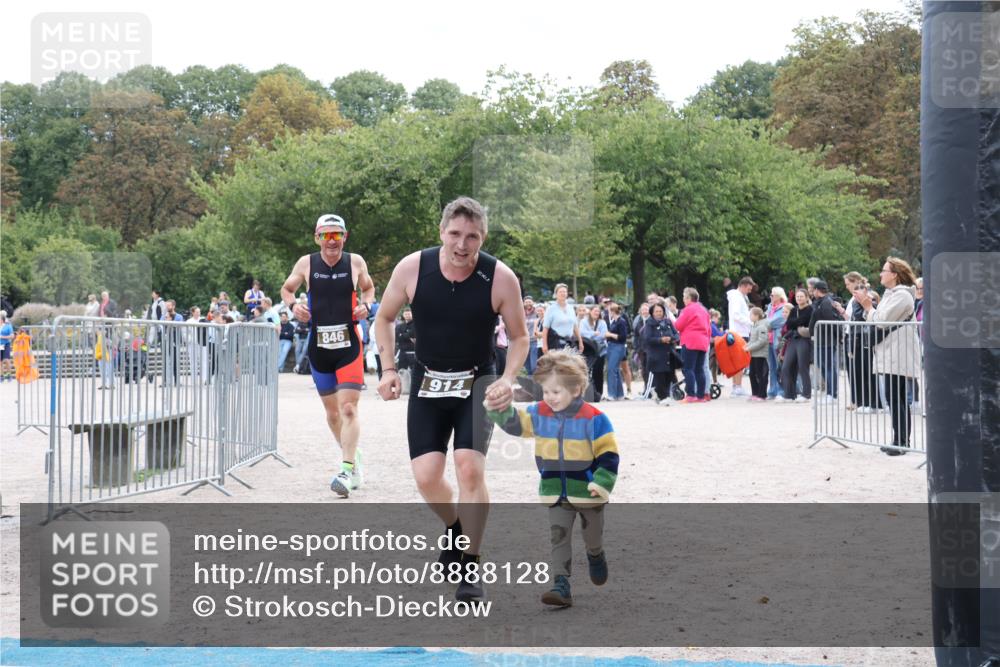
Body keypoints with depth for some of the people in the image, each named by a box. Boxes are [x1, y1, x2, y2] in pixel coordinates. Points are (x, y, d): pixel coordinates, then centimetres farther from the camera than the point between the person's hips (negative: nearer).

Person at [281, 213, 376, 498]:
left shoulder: (355, 262, -1)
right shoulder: (306, 263, -1)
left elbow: (368, 288, 17)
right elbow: (286, 289, 14)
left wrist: (366, 305, -4)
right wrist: (293, 304, -7)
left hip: (349, 346, -2)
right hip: (319, 347, 2)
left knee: (348, 408, -14)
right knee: (332, 412, 12)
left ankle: (346, 471, -15)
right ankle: (352, 456, 33)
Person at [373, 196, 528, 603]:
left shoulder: (501, 278, -16)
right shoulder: (411, 268, -14)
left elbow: (519, 337, -2)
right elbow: (384, 318, 4)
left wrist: (508, 378, -19)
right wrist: (388, 369, -7)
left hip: (477, 383, -1)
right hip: (427, 382, 2)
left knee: (470, 467, -18)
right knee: (426, 476, -6)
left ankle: (469, 567, -1)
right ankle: (454, 528, 30)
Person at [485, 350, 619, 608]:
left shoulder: (593, 418, -18)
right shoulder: (539, 414, -4)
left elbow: (608, 454, -15)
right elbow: (513, 422, -3)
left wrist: (601, 484, -21)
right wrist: (499, 407, -22)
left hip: (588, 493, -3)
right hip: (556, 494, 3)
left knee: (593, 537, 18)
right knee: (559, 539, -4)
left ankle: (596, 557, 50)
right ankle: (561, 585, -6)